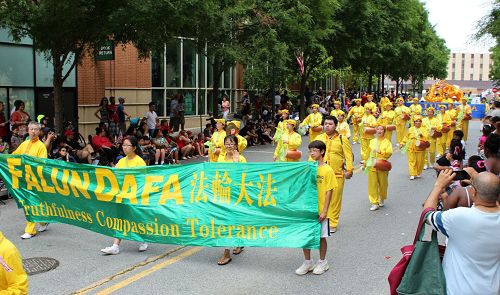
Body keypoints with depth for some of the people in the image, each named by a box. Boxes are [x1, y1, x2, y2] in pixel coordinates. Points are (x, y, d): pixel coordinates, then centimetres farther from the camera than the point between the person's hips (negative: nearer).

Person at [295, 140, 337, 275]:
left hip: (320, 210, -4)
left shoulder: (327, 170, -9)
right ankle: (308, 262, 25)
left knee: (321, 236, 8)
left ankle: (322, 262, 26)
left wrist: (324, 211, -13)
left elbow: (329, 191, -9)